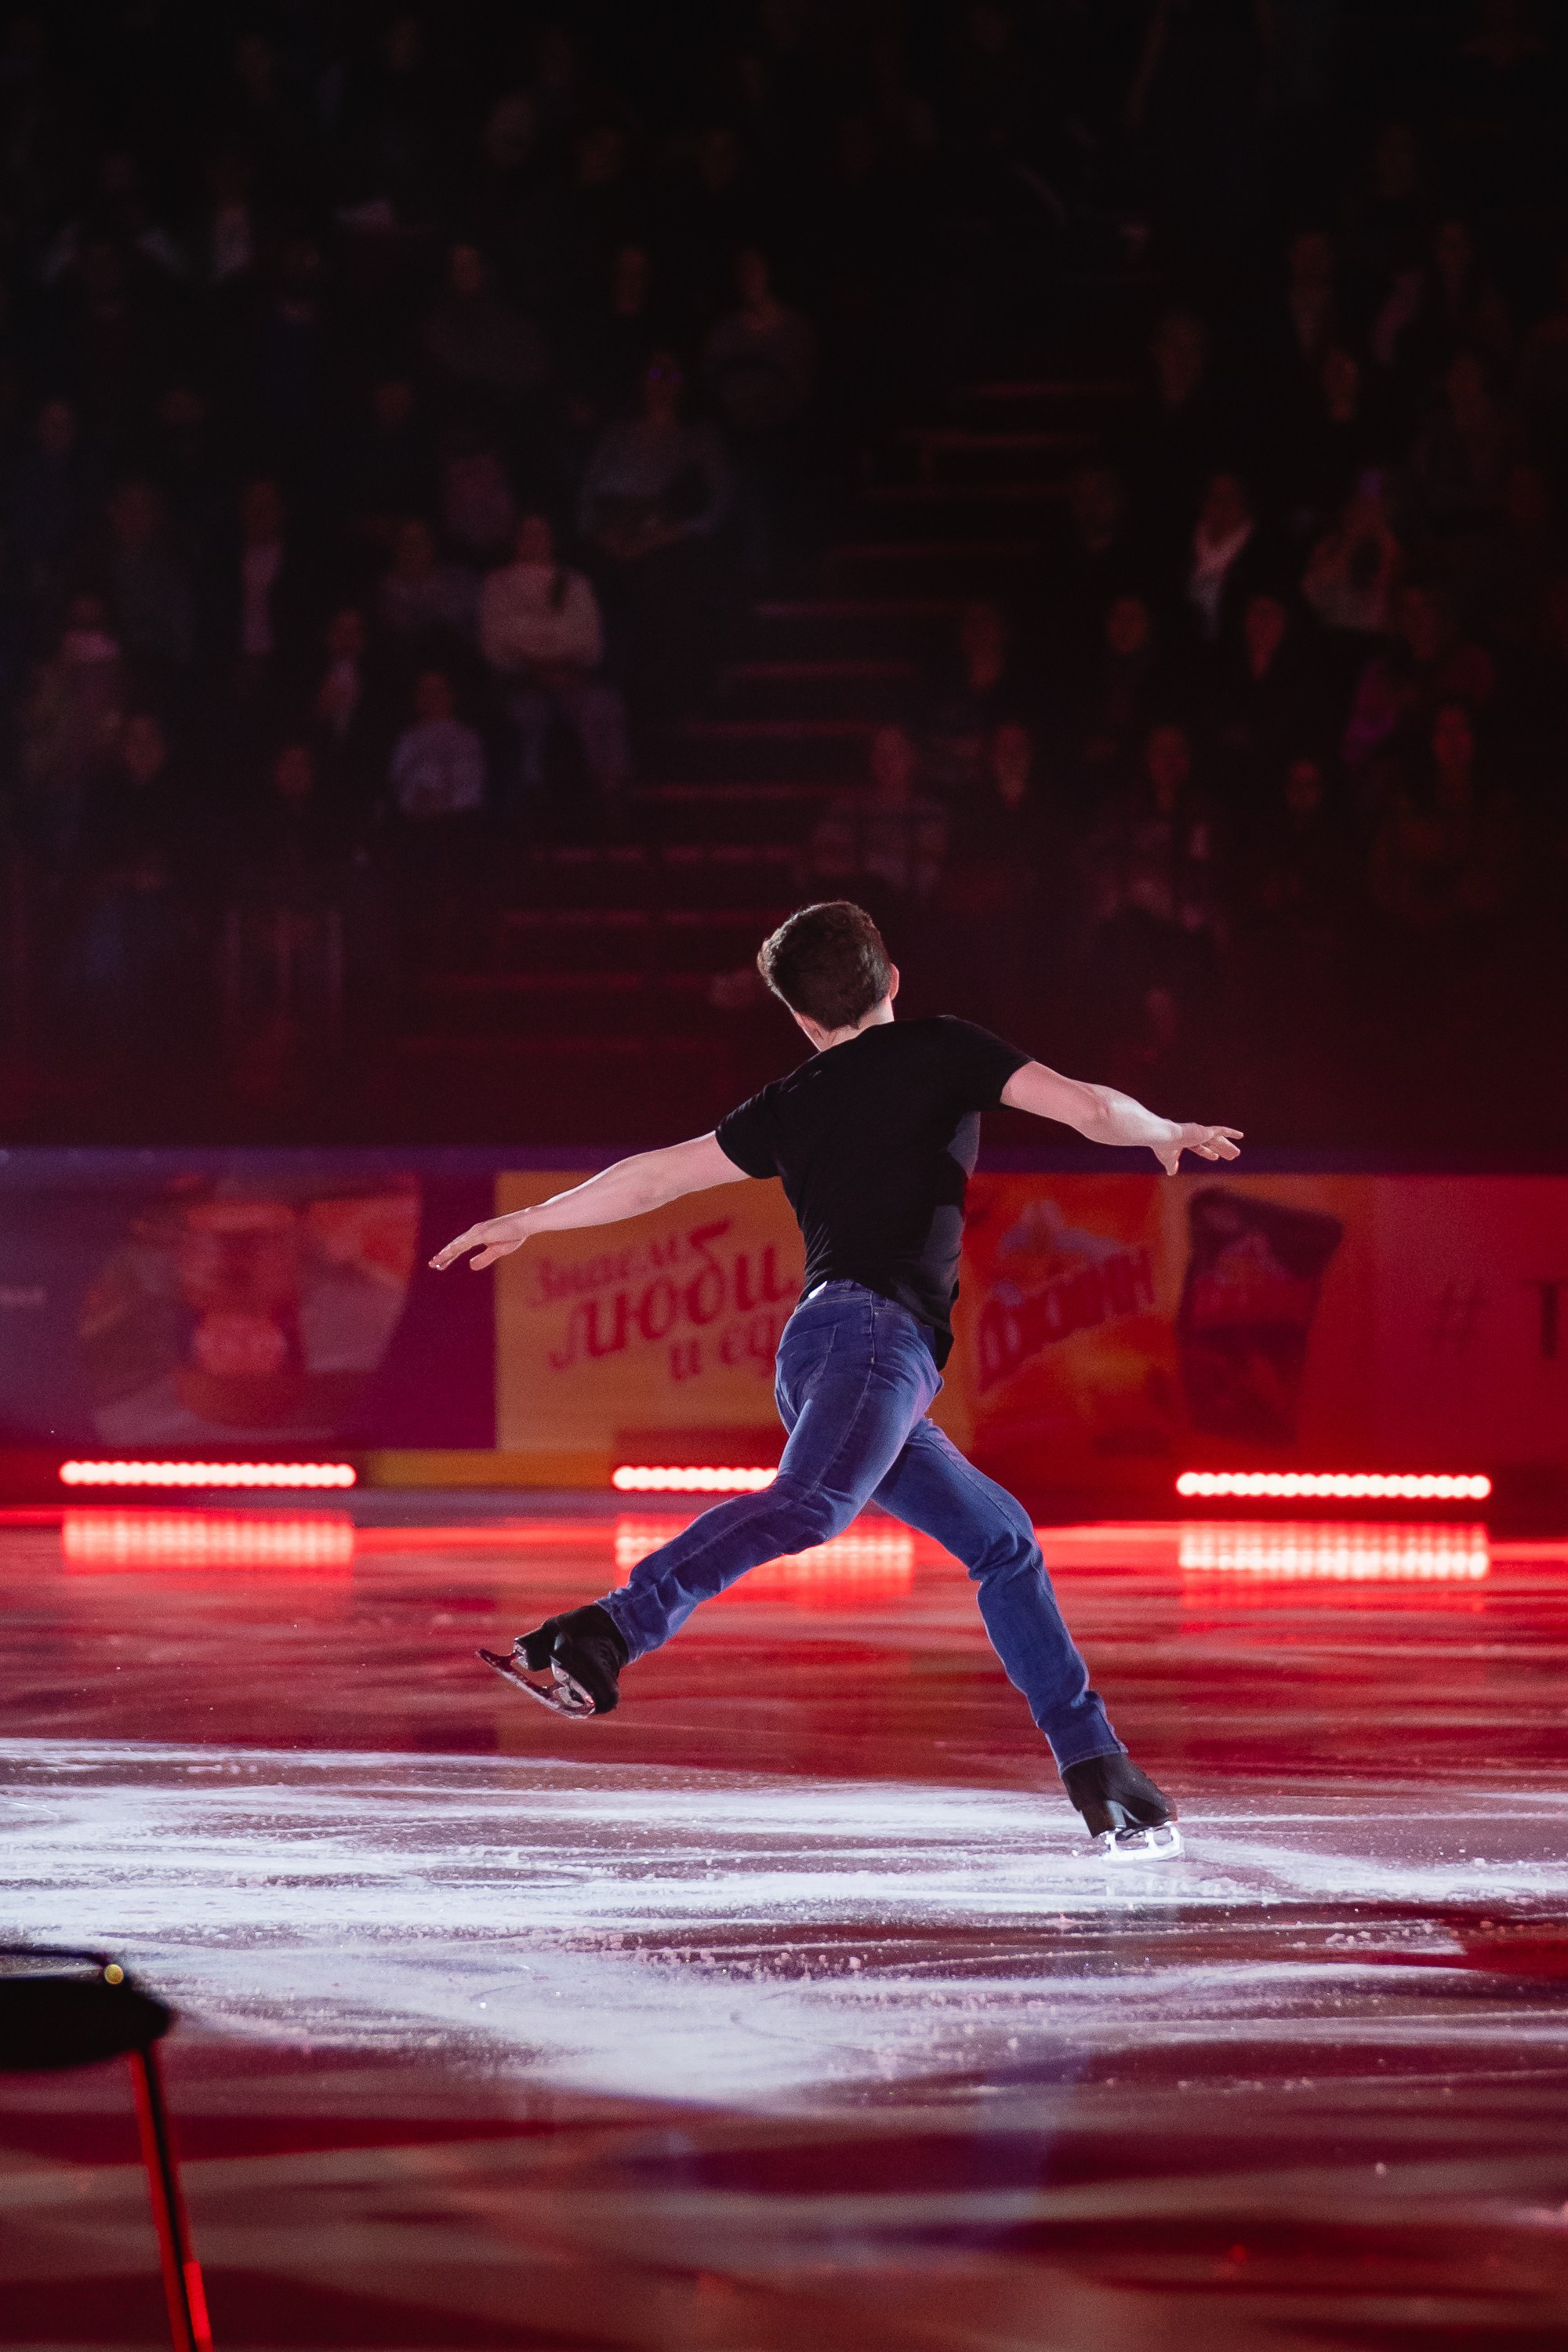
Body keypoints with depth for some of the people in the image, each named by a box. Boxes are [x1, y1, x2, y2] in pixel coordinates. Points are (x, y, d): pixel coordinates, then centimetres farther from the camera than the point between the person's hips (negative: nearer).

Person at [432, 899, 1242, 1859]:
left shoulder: (789, 1106, 25)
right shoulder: (941, 1050, 13)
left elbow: (657, 1176, 29)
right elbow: (1087, 1107, 8)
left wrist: (529, 1221, 40)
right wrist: (1166, 1134, 25)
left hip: (817, 1353, 7)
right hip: (875, 1323, -7)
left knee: (1002, 1540, 15)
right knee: (810, 1504, -30)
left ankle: (1101, 1779, 11)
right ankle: (600, 1637, -49)